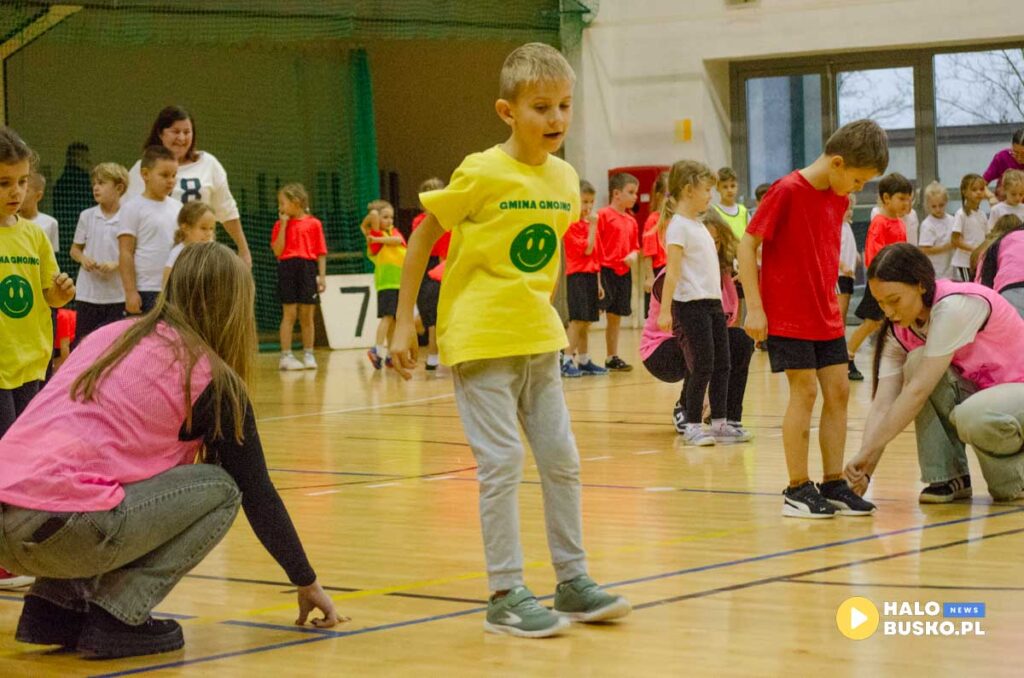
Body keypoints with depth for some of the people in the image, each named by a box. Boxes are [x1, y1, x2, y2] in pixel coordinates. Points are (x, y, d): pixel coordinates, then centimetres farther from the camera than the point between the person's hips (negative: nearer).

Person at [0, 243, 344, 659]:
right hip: (61, 529, -7)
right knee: (220, 489, 10)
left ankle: (56, 605, 15)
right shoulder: (211, 378, 6)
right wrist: (307, 584, 25)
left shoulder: (110, 335, 23)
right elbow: (256, 494, 12)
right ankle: (116, 617, -1)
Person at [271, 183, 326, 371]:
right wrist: (284, 224, -6)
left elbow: (321, 253, 4)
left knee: (307, 315, 5)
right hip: (287, 269, 0)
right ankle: (286, 356, 0)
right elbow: (278, 251, -5)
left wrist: (322, 276, -3)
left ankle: (308, 355, 14)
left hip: (308, 270, 0)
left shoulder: (314, 223, 3)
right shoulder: (280, 225, 6)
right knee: (289, 314, -2)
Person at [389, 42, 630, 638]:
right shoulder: (482, 174, -14)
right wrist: (404, 322, -8)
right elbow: (423, 240, -7)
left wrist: (549, 311, 17)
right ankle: (506, 596, 0)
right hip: (480, 337, -6)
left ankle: (573, 581, 19)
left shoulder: (565, 179, 3)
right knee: (502, 463, -6)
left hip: (537, 338, 6)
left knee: (562, 459, 8)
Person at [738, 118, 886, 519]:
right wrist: (754, 307, -16)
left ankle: (833, 485, 12)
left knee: (838, 391, 5)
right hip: (787, 316, -7)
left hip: (826, 316, 7)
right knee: (804, 392, -7)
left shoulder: (839, 200, 8)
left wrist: (833, 301, 14)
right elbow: (747, 245, -13)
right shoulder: (787, 192, -15)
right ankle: (797, 490, 1)